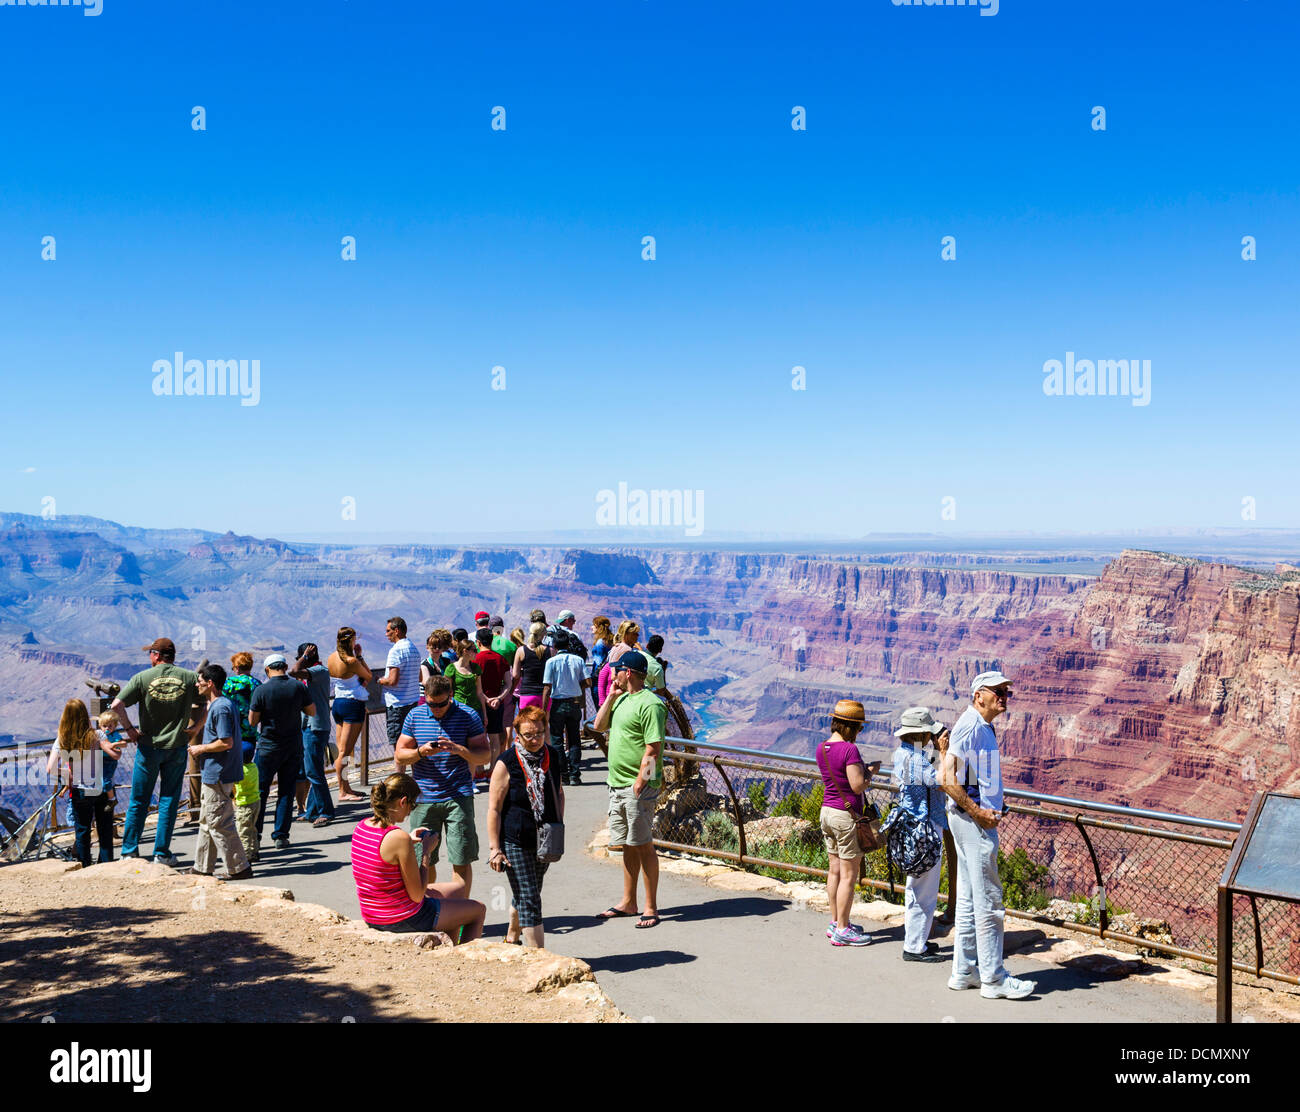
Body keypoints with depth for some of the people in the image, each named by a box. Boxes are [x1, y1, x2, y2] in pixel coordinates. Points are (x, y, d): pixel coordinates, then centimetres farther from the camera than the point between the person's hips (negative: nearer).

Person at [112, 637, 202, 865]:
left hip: (148, 746, -1)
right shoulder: (190, 677, -2)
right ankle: (162, 853, 9)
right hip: (177, 747, 1)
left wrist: (129, 729, -2)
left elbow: (116, 705, -13)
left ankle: (130, 851, 14)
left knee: (138, 802, 10)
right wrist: (197, 727, 6)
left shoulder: (142, 678, -5)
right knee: (169, 801, 7)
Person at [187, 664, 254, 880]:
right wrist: (201, 749, 18)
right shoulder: (220, 704, 14)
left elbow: (226, 742, -24)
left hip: (217, 776, -11)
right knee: (207, 822, 17)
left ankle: (239, 868, 0)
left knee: (218, 823, -5)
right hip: (213, 774, 11)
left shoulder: (220, 708, -19)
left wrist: (201, 749, -12)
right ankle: (202, 868, 25)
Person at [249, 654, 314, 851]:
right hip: (293, 746, 2)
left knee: (260, 791, 7)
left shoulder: (262, 691, -13)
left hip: (268, 747, -2)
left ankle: (254, 836, 8)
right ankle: (280, 835, 7)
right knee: (286, 792, 8)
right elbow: (312, 712, 5)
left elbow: (252, 721, -7)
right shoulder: (299, 687, -5)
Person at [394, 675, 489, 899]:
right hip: (423, 798, 2)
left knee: (462, 861, -2)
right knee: (423, 861, 7)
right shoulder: (415, 717, 5)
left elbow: (484, 755, -2)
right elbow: (399, 757, 7)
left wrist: (459, 750, -20)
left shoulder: (468, 717, -1)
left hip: (458, 797, -2)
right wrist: (420, 752, -13)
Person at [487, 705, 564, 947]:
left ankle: (512, 937, 42)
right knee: (528, 899, -7)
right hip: (515, 842, -6)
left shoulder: (552, 757, 2)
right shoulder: (506, 764, -13)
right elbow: (494, 809, -11)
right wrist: (495, 848, -14)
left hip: (544, 841, 6)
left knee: (527, 895, 20)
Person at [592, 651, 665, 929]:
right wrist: (611, 698, 7)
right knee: (627, 846, 14)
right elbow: (599, 725, 19)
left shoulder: (649, 704, -14)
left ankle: (651, 908, 5)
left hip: (638, 787, -9)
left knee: (643, 846, -3)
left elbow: (653, 749, -18)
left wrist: (639, 784, -21)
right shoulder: (622, 698, 14)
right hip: (617, 785, 9)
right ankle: (628, 903, 23)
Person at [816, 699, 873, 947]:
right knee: (849, 875, 0)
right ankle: (842, 930, 6)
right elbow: (858, 785, -20)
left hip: (827, 810, 9)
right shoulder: (849, 749, -18)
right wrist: (870, 773, -3)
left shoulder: (822, 748, 7)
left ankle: (836, 923, 25)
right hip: (847, 815, -8)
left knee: (834, 871, 16)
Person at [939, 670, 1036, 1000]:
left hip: (977, 820, 10)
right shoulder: (971, 725, -14)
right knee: (988, 899, -5)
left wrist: (990, 811, 14)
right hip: (973, 821, -10)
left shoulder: (985, 728, 16)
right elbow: (947, 778, -21)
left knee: (970, 898, 14)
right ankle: (993, 979, 1)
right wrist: (977, 811, -18)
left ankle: (964, 972, 22)